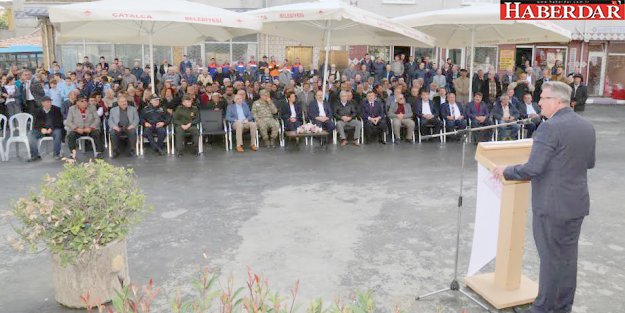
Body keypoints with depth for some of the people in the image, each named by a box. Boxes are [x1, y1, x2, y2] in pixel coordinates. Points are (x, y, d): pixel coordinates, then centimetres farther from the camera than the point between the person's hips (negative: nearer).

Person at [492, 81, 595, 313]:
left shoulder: (550, 128, -19)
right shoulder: (587, 126, 6)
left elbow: (532, 169, -22)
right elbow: (590, 163, 17)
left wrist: (505, 171, -8)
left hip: (552, 206, -7)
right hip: (578, 203, 7)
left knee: (550, 258, 4)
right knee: (568, 257, 16)